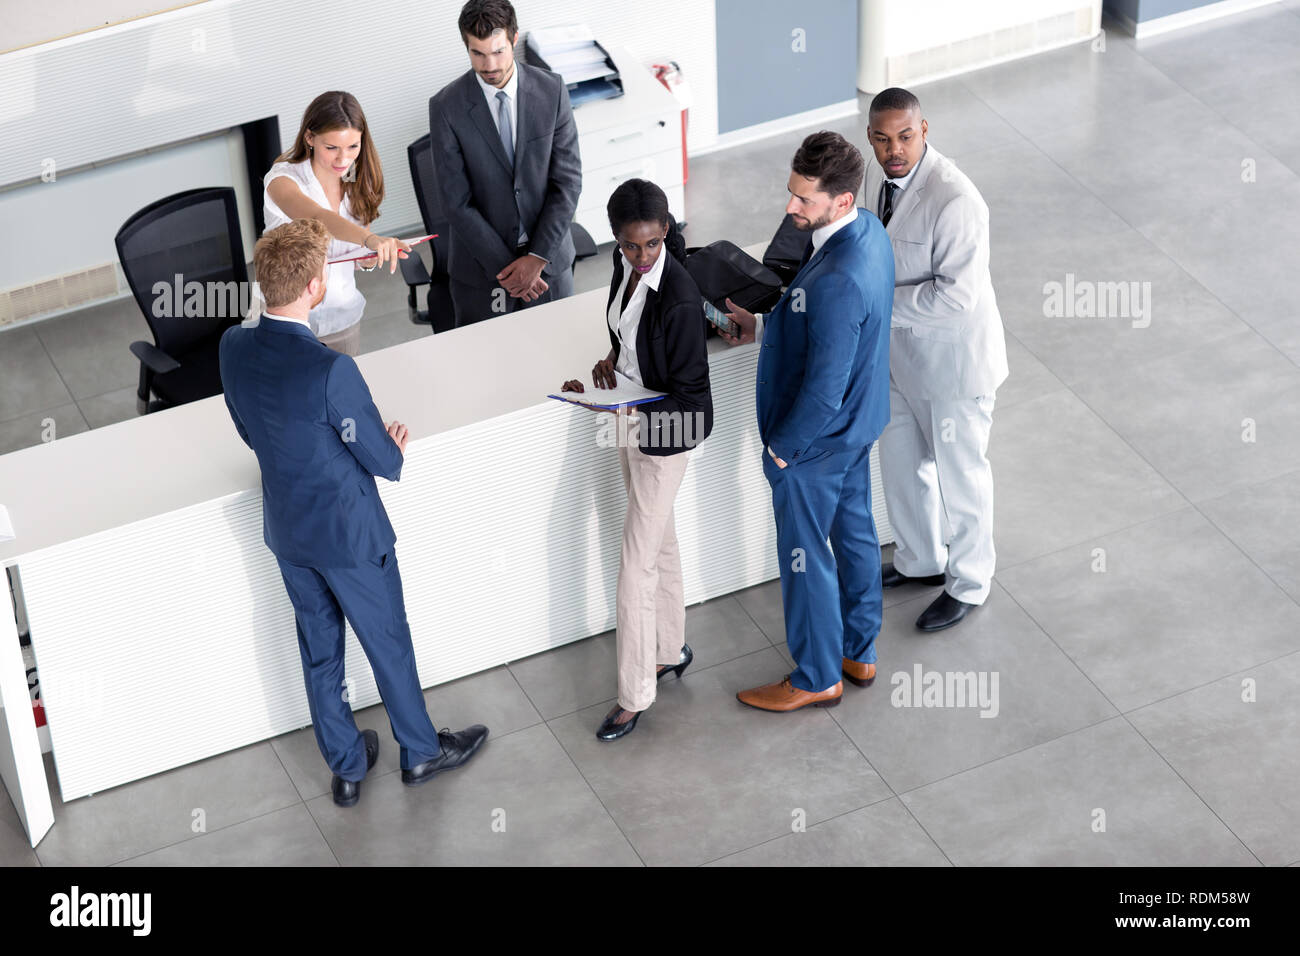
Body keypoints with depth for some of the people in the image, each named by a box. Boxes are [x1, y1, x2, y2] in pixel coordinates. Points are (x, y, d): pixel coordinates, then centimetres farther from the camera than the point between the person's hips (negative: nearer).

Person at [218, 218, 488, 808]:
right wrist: (395, 444, 3)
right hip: (349, 534, -6)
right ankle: (420, 751, 38)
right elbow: (384, 461, -21)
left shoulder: (234, 348, -13)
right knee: (388, 644, 17)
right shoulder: (330, 371, -33)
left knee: (319, 649, 22)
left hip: (287, 531, 6)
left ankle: (346, 765, 38)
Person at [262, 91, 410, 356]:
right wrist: (371, 239, -57)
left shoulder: (358, 183, -1)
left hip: (343, 318, 5)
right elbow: (317, 217, -40)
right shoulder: (283, 179, -19)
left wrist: (369, 259, -14)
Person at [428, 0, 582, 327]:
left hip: (548, 259, 2)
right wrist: (504, 267, -15)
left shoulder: (551, 90, -8)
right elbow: (457, 202, -12)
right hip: (481, 266, -1)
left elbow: (568, 180, -7)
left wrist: (538, 257, -14)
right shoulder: (446, 107, -13)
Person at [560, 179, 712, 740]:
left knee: (637, 565, -1)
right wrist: (615, 359, -3)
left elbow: (690, 395, -21)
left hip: (664, 435, -8)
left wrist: (636, 415, -35)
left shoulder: (680, 298, -28)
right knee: (658, 542, 23)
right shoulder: (627, 264, -5)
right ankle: (672, 648, 41)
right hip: (632, 425, 8)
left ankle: (635, 694, 11)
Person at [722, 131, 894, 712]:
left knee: (804, 556, 10)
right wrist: (764, 327, 7)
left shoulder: (837, 282, -37)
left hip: (816, 440, -9)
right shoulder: (869, 232, -7)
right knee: (854, 532, 24)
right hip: (857, 423, 9)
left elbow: (824, 389, -30)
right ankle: (859, 653, 43)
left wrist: (782, 446, -16)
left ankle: (817, 678, 29)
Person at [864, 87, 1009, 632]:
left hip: (953, 353, -8)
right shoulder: (879, 176, -3)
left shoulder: (954, 201, -30)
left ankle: (968, 584, 30)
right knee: (900, 460, 23)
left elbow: (957, 295, -31)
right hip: (898, 348, 8)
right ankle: (920, 561, 45)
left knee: (959, 473, 10)